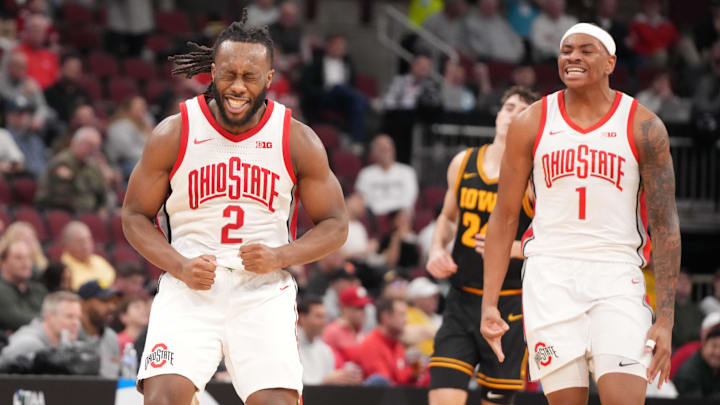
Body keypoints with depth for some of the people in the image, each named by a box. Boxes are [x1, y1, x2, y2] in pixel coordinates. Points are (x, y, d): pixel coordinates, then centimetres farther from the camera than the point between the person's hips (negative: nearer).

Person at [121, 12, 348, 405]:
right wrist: (180, 266, -12)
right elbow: (135, 216, 5)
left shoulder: (299, 142, -1)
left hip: (264, 293, 1)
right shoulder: (173, 134, -3)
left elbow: (334, 225, 6)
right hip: (190, 289, 0)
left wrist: (280, 256, -13)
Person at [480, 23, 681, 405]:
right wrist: (489, 304, 2)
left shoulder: (643, 127, 0)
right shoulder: (530, 124, 6)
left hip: (617, 275, -1)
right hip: (550, 273, 1)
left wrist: (665, 319, -8)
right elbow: (504, 218, 9)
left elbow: (665, 226, -1)